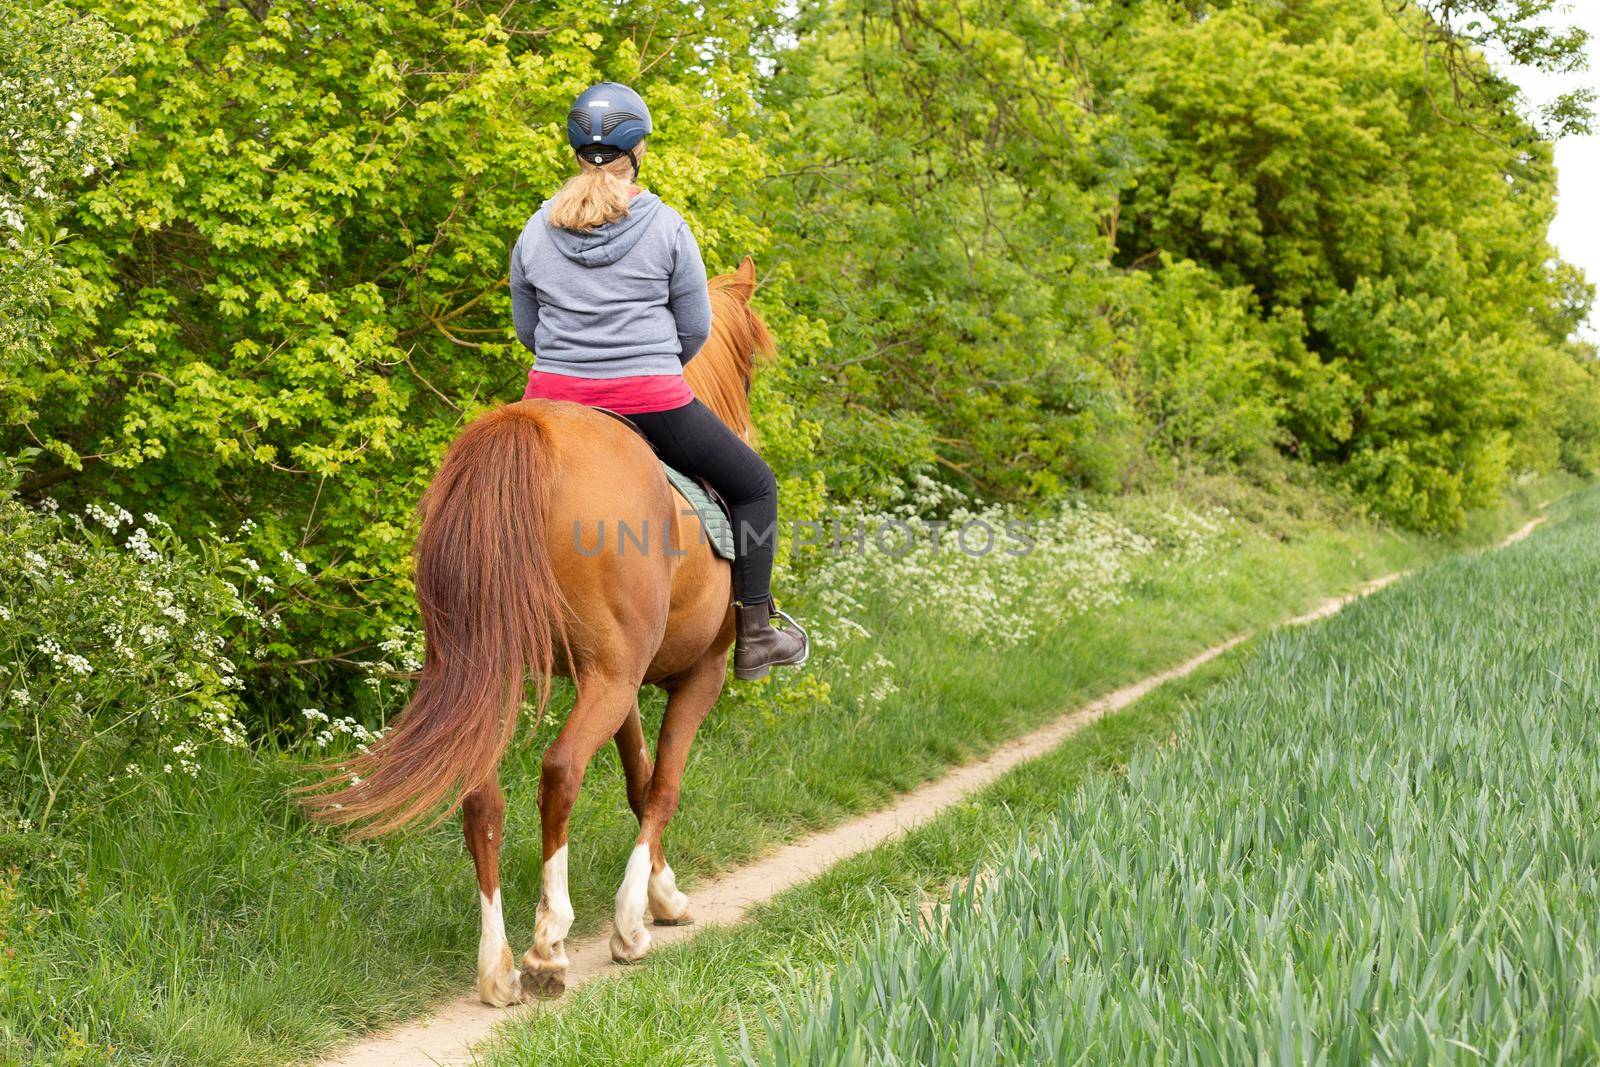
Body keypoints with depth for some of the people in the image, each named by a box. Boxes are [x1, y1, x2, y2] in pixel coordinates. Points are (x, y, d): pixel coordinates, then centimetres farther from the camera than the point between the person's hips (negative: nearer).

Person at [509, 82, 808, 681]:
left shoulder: (536, 232, 2)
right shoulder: (666, 227, -6)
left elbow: (526, 328, 11)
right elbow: (696, 328, 0)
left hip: (555, 398, 3)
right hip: (652, 403, -3)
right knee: (753, 484, 16)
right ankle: (755, 634, 14)